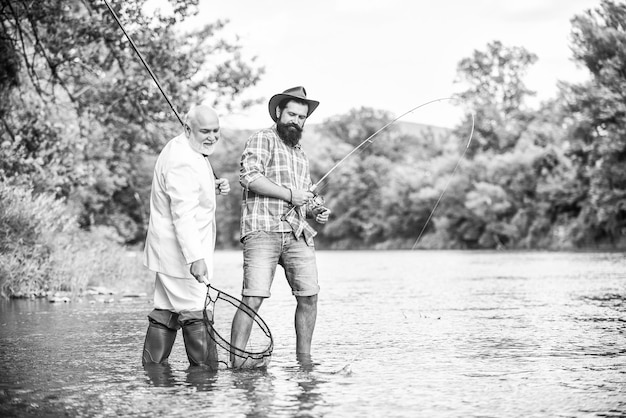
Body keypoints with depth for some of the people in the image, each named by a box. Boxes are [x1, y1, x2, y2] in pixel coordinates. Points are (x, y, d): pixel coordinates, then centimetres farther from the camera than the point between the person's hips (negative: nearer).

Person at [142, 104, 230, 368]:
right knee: (195, 312, -7)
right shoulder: (182, 163, -22)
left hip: (168, 250, 11)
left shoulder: (184, 149, 12)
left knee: (166, 311, 14)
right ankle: (203, 366, -2)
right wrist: (195, 257, -35)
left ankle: (152, 366, 20)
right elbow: (183, 214, -29)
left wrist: (215, 186, 9)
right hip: (181, 250, -11)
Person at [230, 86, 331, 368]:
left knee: (309, 296, 0)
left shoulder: (301, 154, 28)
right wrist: (289, 194, -12)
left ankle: (304, 359, 13)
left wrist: (316, 212, 13)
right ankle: (236, 363, -11)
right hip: (263, 230, -7)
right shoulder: (263, 139, 3)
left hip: (297, 233, 7)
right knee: (253, 299, -14)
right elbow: (249, 176, -13)